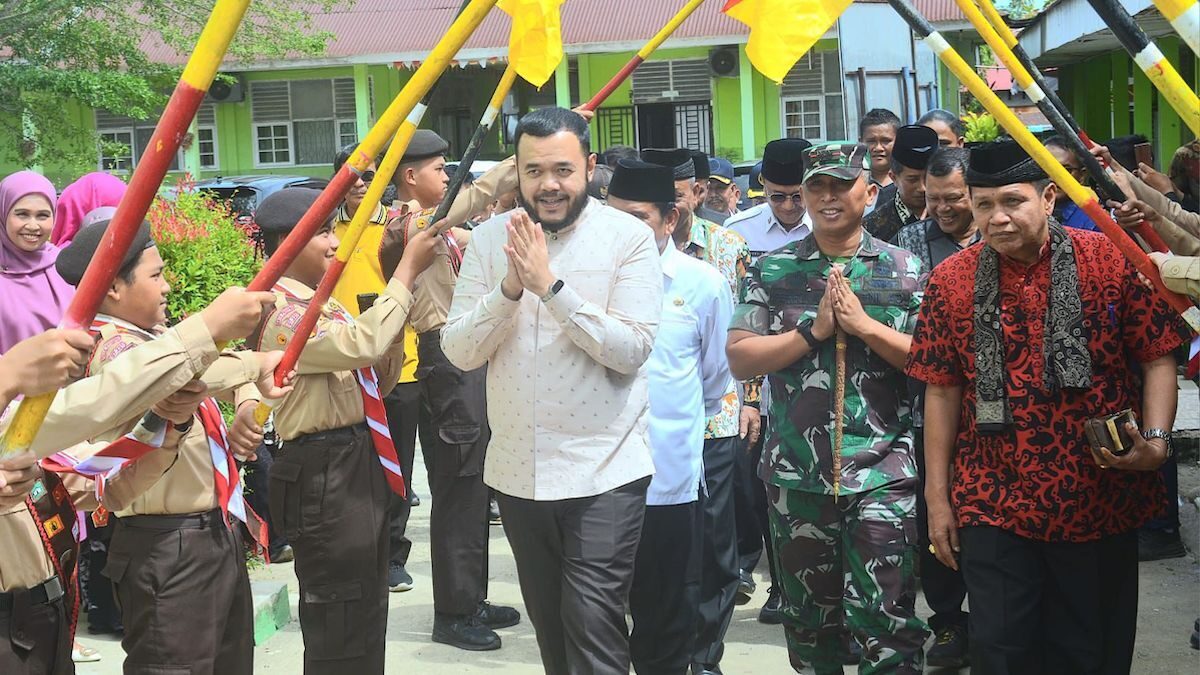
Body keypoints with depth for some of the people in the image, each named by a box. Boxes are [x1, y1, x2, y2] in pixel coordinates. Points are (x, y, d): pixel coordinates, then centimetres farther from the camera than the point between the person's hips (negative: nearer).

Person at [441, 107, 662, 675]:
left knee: (593, 628, -8)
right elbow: (458, 351, -3)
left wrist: (551, 285, -22)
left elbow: (631, 349, -17)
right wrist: (509, 288, -19)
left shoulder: (629, 237, -7)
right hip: (517, 471, 4)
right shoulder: (489, 239, 2)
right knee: (549, 624, 17)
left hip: (602, 472, -4)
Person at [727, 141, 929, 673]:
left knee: (885, 619, -5)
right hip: (796, 474, 2)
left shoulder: (905, 271, 3)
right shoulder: (771, 271, 5)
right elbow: (739, 358, -2)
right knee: (808, 618, 15)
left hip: (884, 473, -2)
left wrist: (864, 325, -13)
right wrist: (812, 331, -12)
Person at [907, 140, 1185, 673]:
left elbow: (1158, 358, -1)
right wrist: (937, 496, 4)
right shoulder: (950, 281, 0)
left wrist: (1155, 441, -17)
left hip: (1102, 503, -1)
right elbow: (942, 390, 4)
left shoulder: (1113, 260, -5)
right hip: (993, 505, 1)